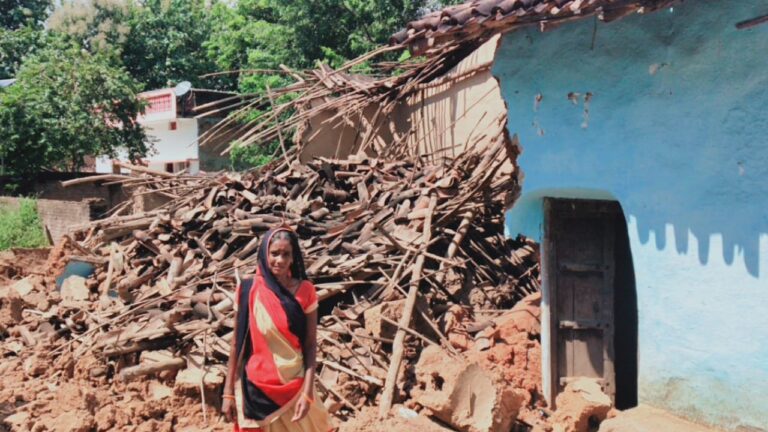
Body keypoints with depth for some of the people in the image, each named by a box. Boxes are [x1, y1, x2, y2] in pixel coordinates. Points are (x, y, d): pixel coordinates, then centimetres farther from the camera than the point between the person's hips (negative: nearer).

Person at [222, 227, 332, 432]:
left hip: (295, 386, 0)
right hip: (256, 387, 0)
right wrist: (229, 392, 0)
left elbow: (310, 345, -5)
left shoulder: (305, 291, -8)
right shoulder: (248, 291, -8)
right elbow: (237, 344, -2)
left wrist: (307, 392, -12)